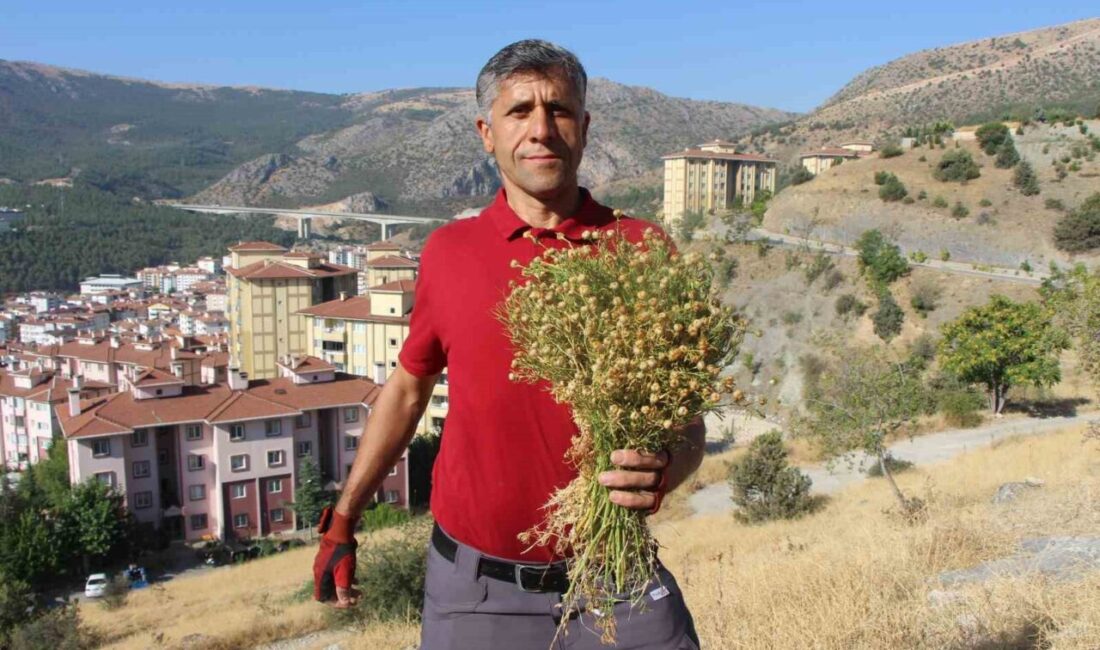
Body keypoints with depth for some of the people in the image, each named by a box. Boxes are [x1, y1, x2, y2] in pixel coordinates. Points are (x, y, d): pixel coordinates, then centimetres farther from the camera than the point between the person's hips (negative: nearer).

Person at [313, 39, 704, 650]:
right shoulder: (449, 252, -2)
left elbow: (686, 421, -4)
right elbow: (407, 387, 12)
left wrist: (661, 471, -26)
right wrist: (341, 521, 14)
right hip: (475, 588, 2)